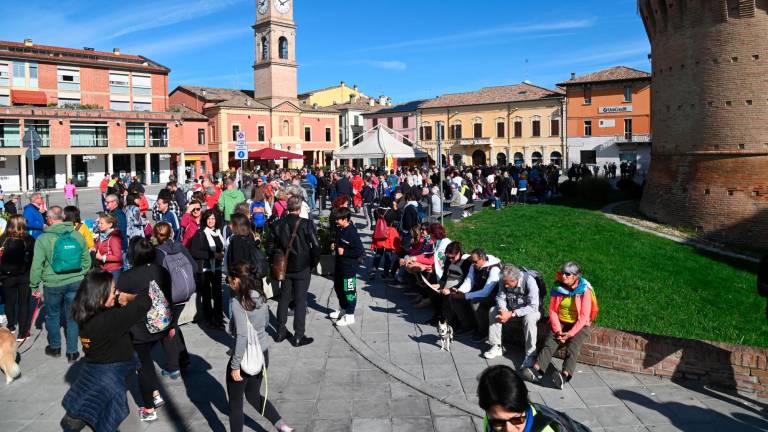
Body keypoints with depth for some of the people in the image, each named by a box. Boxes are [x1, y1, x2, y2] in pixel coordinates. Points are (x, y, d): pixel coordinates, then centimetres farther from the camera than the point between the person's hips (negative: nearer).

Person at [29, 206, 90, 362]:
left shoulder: (43, 239, -10)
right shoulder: (77, 235, -3)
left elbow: (37, 265, -8)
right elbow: (87, 260, 6)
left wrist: (34, 286, 3)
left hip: (53, 284, -2)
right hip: (75, 282, 2)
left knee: (52, 315, 19)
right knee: (72, 316, 11)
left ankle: (55, 347, 35)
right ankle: (72, 352, 17)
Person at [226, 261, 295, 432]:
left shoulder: (238, 301, -22)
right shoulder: (261, 296, -1)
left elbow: (242, 335, -27)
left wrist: (235, 365, -20)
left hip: (245, 357, -7)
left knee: (235, 402, 15)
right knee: (253, 395, 25)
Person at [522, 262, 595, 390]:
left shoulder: (584, 290, -11)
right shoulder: (558, 288, -1)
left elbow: (584, 317, -13)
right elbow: (553, 311, 0)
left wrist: (570, 333, -19)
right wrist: (558, 330, -13)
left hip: (579, 325, -3)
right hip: (560, 322, 3)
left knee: (573, 345, -29)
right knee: (549, 342, -21)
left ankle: (565, 375, -48)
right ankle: (537, 370, -38)